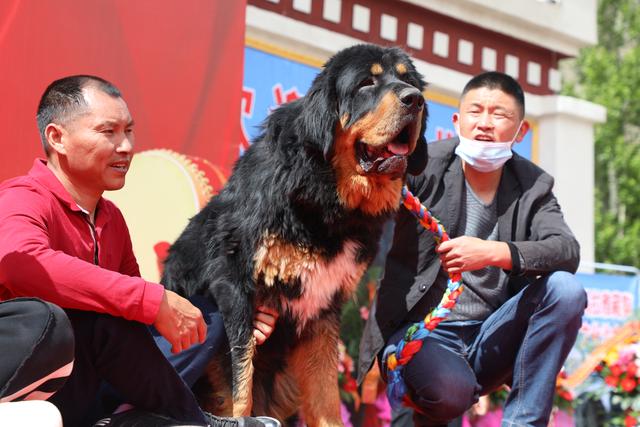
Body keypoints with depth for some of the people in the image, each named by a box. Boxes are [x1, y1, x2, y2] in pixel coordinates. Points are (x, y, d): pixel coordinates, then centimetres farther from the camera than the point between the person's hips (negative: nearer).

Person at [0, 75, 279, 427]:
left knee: (210, 321, 7)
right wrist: (154, 302, -36)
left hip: (87, 389, 8)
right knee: (103, 319, -31)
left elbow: (135, 302, 13)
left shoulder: (111, 217, 11)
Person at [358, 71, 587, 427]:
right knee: (450, 390, -35)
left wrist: (494, 252, -29)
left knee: (566, 290, -20)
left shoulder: (534, 185, 5)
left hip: (489, 339, 4)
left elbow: (568, 251, -12)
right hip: (418, 329, -4)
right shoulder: (424, 164, -4)